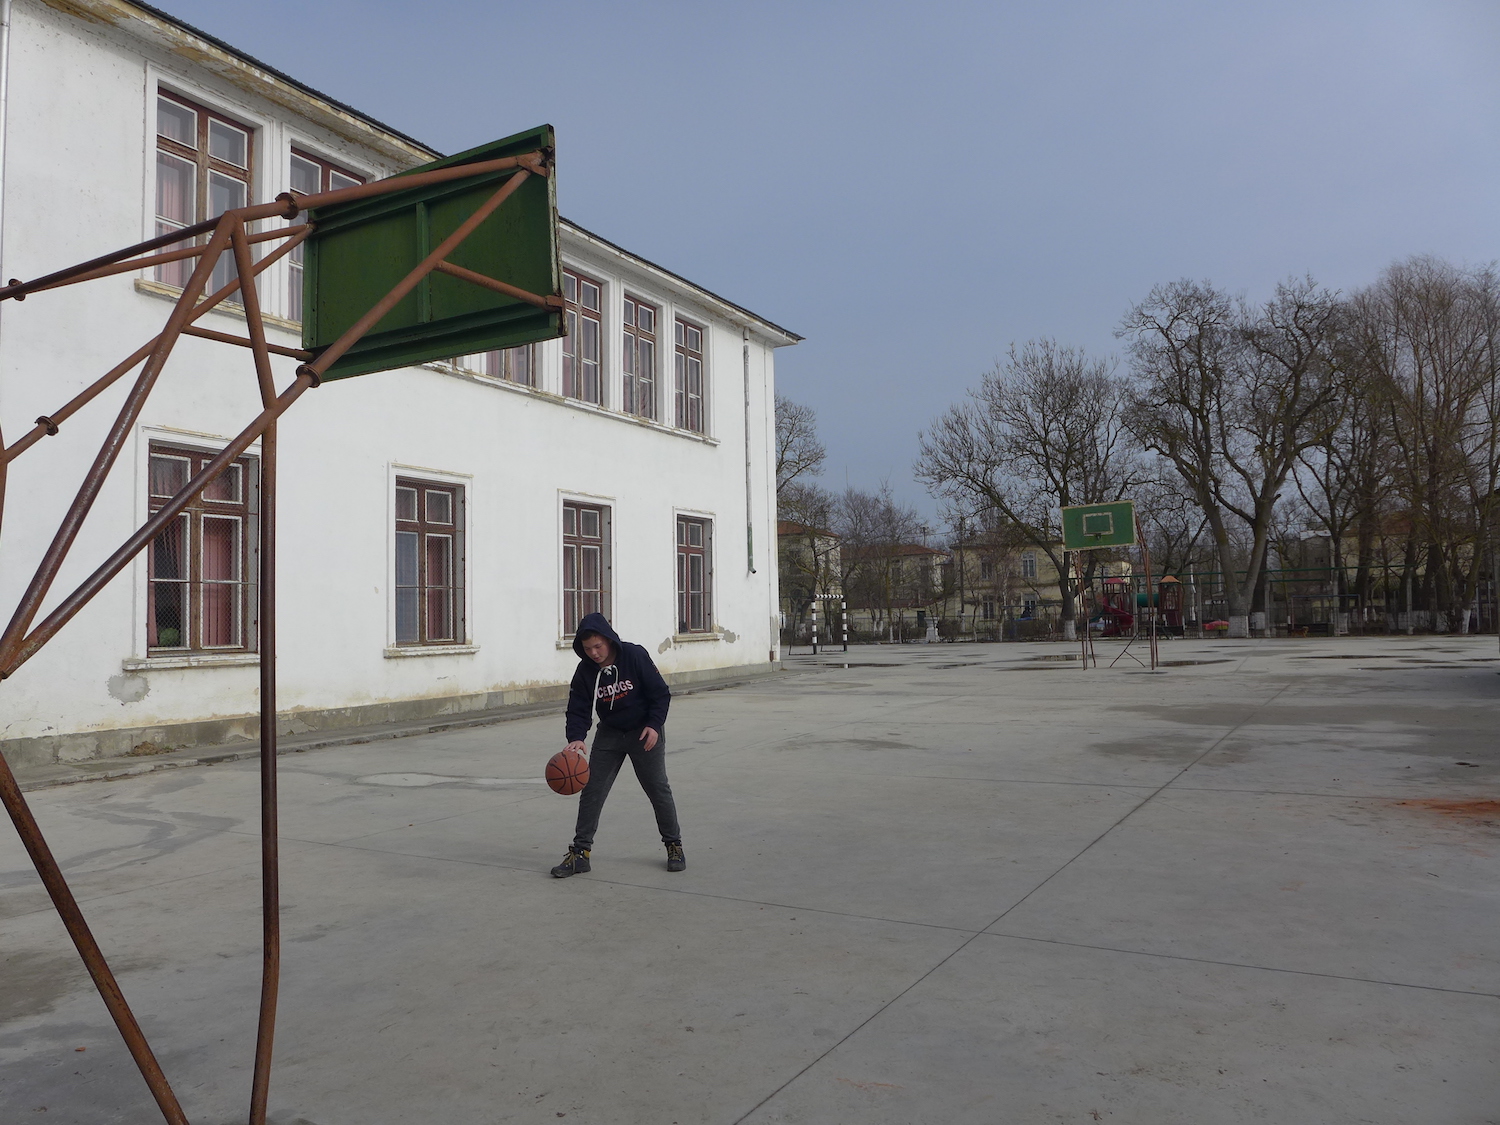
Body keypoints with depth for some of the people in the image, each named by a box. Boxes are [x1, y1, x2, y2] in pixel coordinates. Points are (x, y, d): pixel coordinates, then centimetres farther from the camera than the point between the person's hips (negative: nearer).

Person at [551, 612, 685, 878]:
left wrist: (654, 725, -23)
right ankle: (580, 852, 6)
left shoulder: (635, 656, -19)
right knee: (592, 790, -3)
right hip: (609, 734, 3)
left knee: (658, 788, 3)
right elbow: (578, 710, -8)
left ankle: (674, 845, 20)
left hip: (645, 732, -3)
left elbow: (661, 694, -13)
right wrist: (576, 738, -25)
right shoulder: (585, 670, -11)